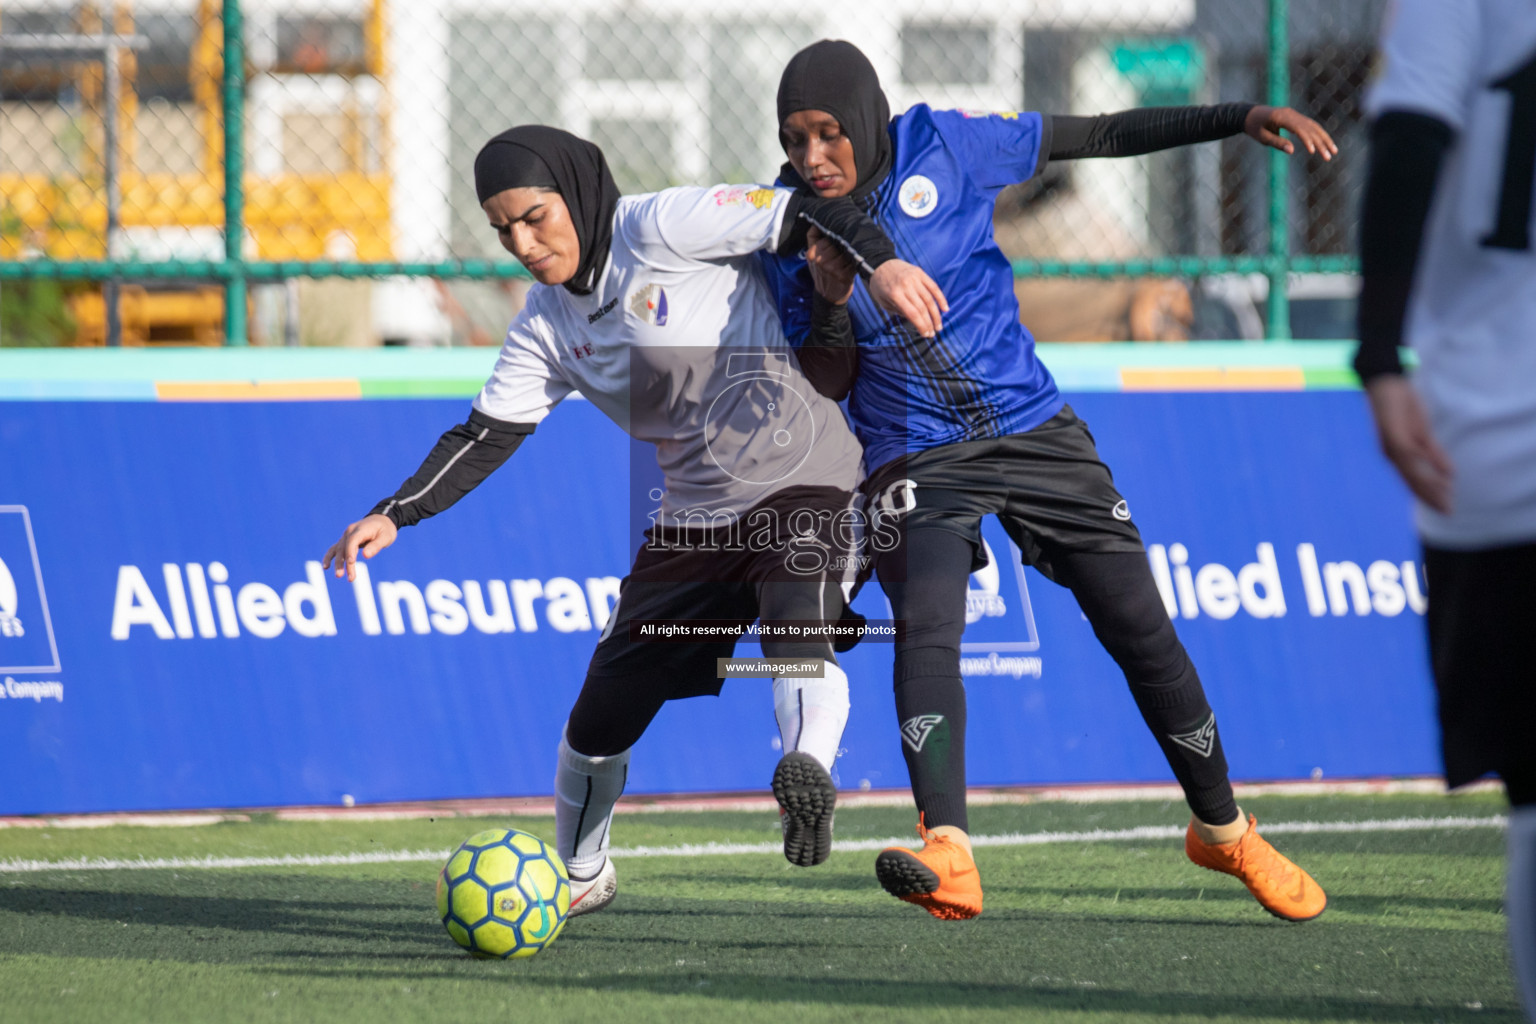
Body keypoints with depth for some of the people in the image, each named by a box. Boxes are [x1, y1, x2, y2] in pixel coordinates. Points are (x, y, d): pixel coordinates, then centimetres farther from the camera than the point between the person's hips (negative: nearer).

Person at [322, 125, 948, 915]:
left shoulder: (661, 229, -13)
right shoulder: (547, 324, 7)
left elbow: (803, 212, -17)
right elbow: (488, 434, 7)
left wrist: (878, 261, -35)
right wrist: (395, 515, -5)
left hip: (801, 482, -6)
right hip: (692, 516, 6)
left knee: (799, 629, -36)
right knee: (603, 711, 8)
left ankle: (808, 772, -52)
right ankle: (579, 874, 27)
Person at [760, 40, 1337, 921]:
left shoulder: (944, 148, -9)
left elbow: (1100, 137, -1)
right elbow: (829, 386, 0)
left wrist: (1241, 119, -7)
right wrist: (832, 306, -21)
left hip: (1036, 431, 1)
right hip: (917, 459, -1)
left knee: (1143, 634, 3)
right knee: (926, 625, -28)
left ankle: (1222, 831, 25)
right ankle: (947, 857, -42)